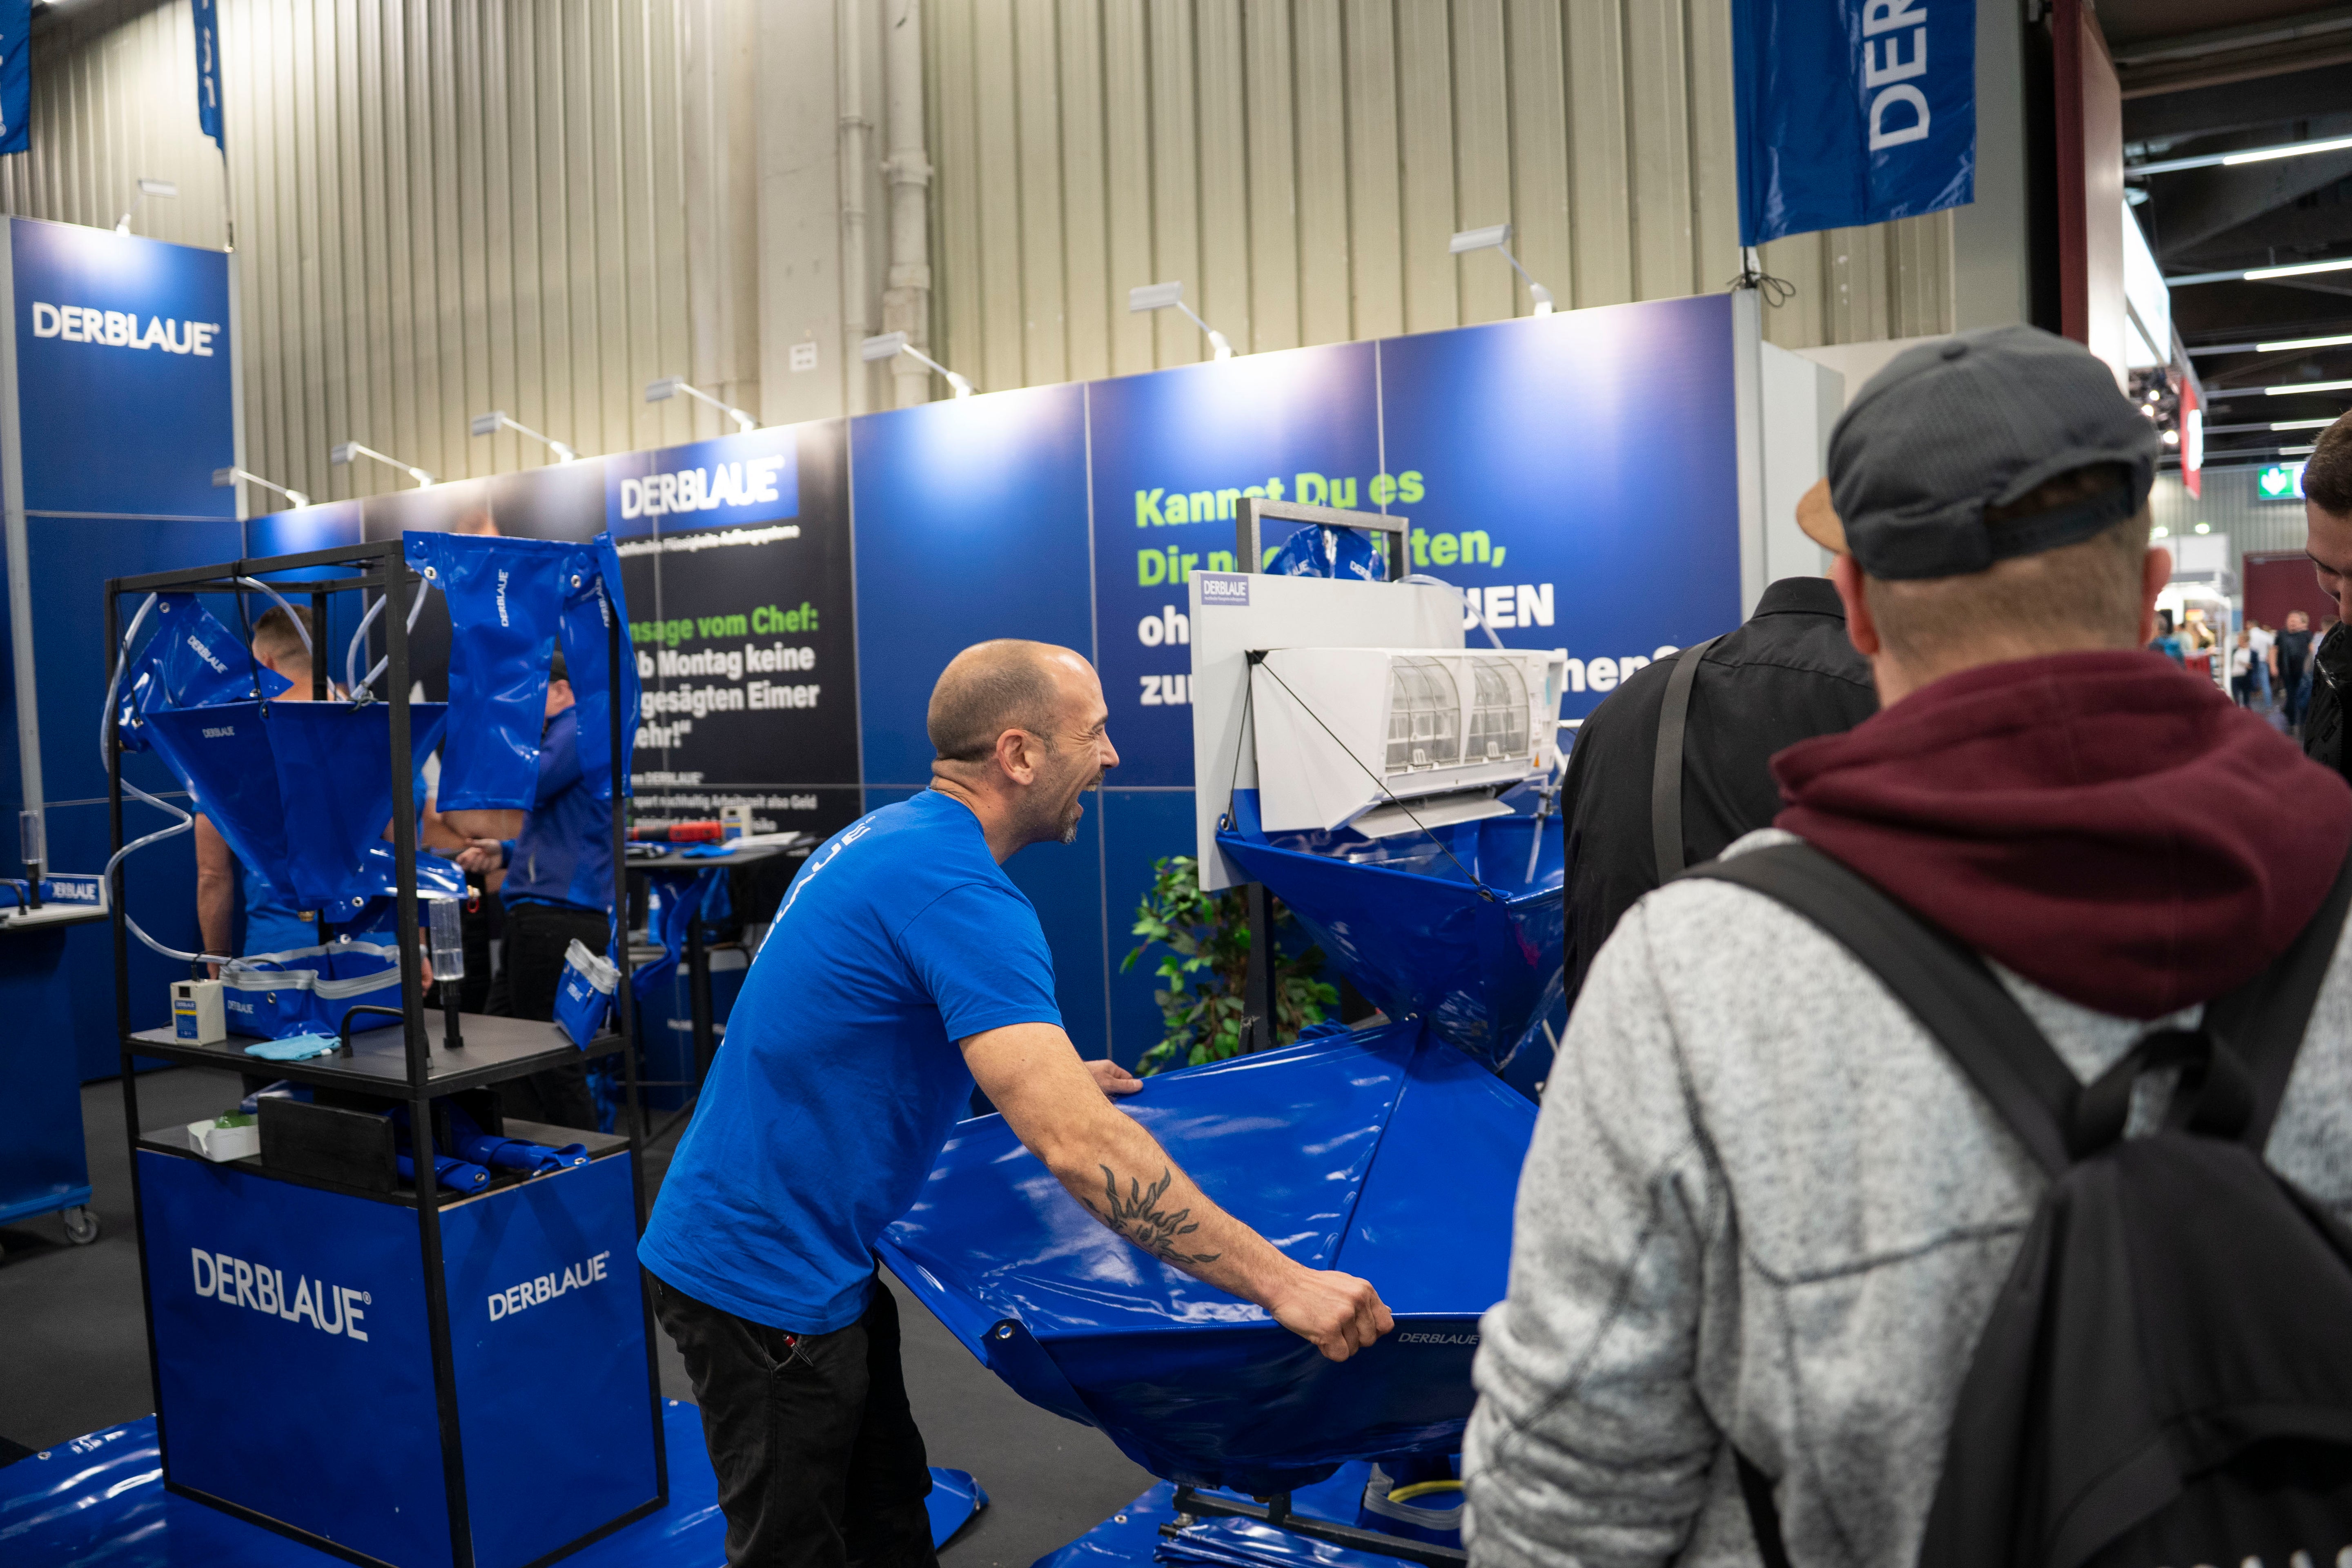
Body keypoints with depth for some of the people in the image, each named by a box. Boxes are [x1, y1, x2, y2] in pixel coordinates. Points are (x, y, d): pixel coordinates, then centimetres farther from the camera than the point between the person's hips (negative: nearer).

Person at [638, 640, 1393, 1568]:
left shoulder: (892, 835, 5)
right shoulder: (957, 890, -26)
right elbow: (1076, 1146, -35)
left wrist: (1044, 1074, 23)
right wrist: (1284, 1287, -32)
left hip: (808, 1256, 9)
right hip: (766, 1280, -9)